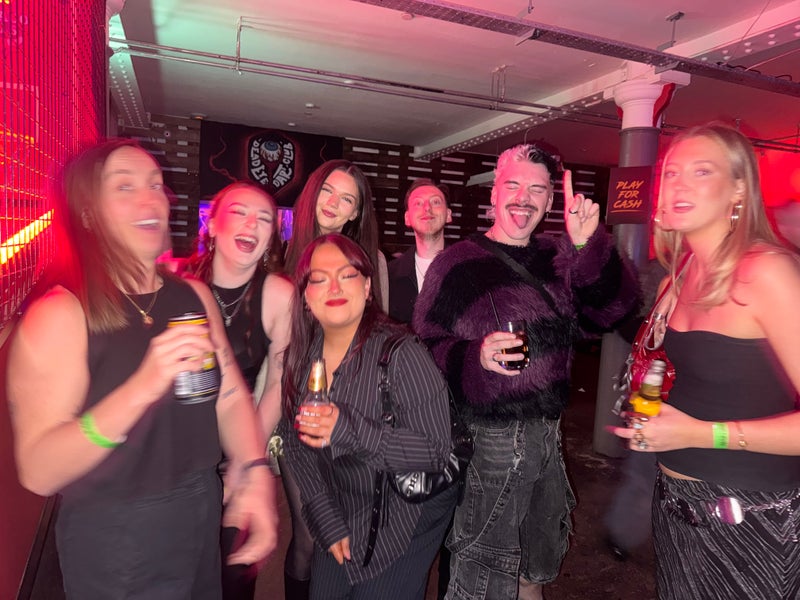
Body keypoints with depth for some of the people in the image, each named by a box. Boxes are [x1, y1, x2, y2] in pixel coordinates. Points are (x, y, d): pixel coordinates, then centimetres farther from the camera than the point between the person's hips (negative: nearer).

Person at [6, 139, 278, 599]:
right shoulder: (59, 312, -17)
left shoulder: (194, 295, 1)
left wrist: (255, 475, -12)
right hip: (114, 541, -5)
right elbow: (38, 472, -23)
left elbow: (230, 396, 1)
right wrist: (142, 388, -36)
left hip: (204, 518, 6)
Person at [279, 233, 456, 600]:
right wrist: (327, 522, -4)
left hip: (404, 519, -5)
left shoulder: (400, 353, -25)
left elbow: (438, 451, -24)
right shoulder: (301, 356, -7)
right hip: (339, 516, 5)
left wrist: (349, 432, -35)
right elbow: (296, 446, -1)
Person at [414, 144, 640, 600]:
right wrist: (476, 357, -30)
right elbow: (426, 345, -13)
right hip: (487, 439, -5)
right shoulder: (458, 263, -10)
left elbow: (613, 310, -7)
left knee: (537, 563, 26)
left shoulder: (557, 257, 5)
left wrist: (587, 243, -19)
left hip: (547, 436, 6)